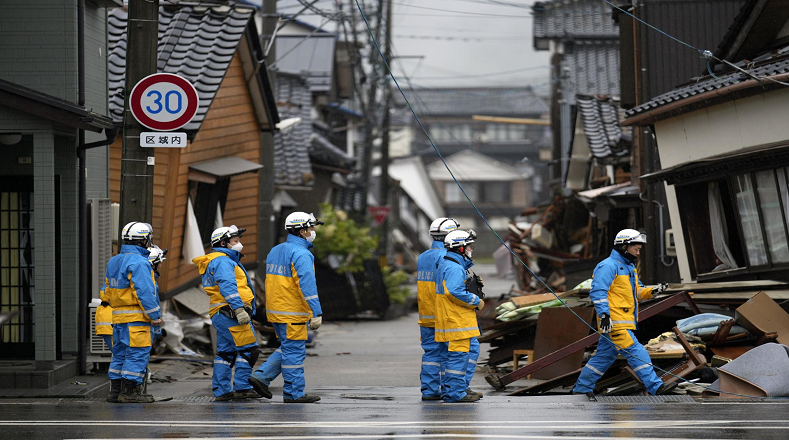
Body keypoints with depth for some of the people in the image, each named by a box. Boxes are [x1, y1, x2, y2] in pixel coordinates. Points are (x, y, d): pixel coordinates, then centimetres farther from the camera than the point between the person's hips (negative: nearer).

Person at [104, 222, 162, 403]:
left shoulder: (113, 262, 15)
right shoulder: (138, 262, -14)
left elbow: (108, 291, 20)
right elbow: (144, 291, -19)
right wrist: (155, 315, -14)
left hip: (118, 317, 9)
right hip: (136, 318, -9)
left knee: (120, 354, 14)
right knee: (137, 354, -5)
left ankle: (115, 390, 17)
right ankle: (130, 391, -7)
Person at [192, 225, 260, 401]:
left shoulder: (226, 260, 24)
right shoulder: (222, 261, -10)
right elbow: (227, 286, -21)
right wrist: (239, 309, -27)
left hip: (221, 314, 11)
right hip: (230, 312, -11)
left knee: (225, 352, 10)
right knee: (247, 349, -10)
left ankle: (221, 391, 11)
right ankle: (242, 387, -12)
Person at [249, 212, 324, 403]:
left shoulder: (275, 251, 14)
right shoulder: (301, 254, -15)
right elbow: (307, 285, -22)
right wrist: (317, 313, -23)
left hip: (275, 310, 9)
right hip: (292, 314, -9)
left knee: (287, 349, 18)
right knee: (294, 352, -1)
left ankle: (261, 376, 10)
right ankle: (294, 393, 4)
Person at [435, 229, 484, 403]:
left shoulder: (445, 264, 18)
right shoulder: (455, 268, -16)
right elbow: (455, 292, -25)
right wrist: (476, 301, -14)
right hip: (456, 321, -11)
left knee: (449, 356, 13)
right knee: (458, 355, -9)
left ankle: (448, 390, 17)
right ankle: (456, 393, -9)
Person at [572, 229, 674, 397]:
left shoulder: (629, 267, 22)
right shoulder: (608, 266, -11)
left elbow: (637, 292, 25)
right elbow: (598, 292, -18)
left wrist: (652, 291, 5)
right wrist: (604, 315, -26)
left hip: (625, 321, 10)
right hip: (614, 322, -10)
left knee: (605, 355, 14)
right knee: (636, 352, -13)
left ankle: (582, 388, 23)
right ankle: (655, 387, -15)